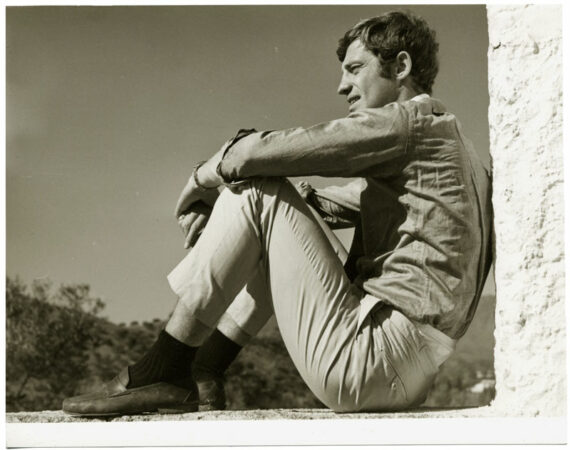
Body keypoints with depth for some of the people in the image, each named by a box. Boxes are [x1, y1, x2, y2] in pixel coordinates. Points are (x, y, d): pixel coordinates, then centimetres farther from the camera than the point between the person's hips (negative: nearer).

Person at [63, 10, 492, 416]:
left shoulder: (409, 120, -5)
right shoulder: (441, 135, 25)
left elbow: (262, 151, -11)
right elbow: (322, 205, 23)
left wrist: (206, 177, 8)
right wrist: (219, 202, 11)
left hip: (373, 357, -10)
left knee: (257, 192, -7)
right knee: (282, 222, 24)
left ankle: (164, 371, -5)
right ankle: (203, 375, 15)